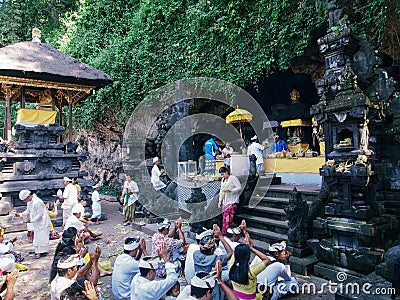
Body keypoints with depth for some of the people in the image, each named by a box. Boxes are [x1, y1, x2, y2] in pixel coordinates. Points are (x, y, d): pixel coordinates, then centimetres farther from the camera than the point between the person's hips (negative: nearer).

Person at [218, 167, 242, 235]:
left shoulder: (233, 178, -7)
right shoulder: (223, 180, 16)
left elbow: (239, 188, -12)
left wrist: (229, 190, -20)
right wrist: (220, 201, 16)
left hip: (232, 201, -7)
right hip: (225, 202, 7)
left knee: (228, 217, -13)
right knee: (224, 217, 2)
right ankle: (224, 233, 6)